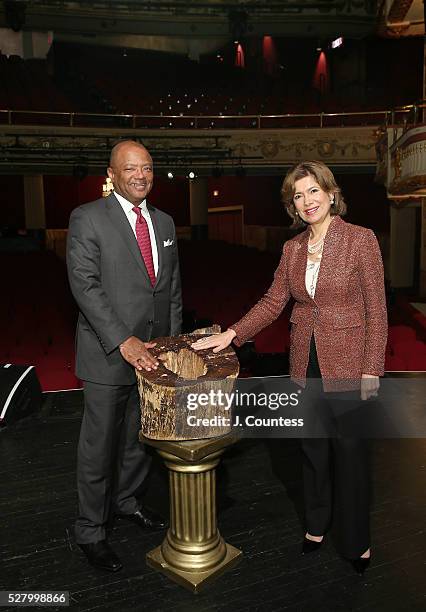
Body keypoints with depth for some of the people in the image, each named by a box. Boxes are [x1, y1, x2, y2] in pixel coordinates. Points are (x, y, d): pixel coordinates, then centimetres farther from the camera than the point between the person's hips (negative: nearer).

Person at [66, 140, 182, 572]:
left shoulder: (164, 222, 11)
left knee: (141, 437, 19)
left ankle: (124, 500, 43)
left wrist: (172, 342, 8)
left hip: (153, 352, 6)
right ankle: (90, 530, 27)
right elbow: (84, 284, -16)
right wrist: (123, 342, -23)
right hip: (108, 355, -5)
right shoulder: (87, 218, -7)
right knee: (99, 446, 7)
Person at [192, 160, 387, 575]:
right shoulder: (292, 248, 5)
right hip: (305, 362, 5)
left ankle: (355, 540, 31)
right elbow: (273, 302, 7)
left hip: (346, 363, -4)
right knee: (312, 447, 17)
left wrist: (372, 370, -11)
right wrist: (232, 334, -5)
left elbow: (375, 309, -9)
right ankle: (316, 525, 38)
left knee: (349, 449, 8)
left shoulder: (360, 240, -10)